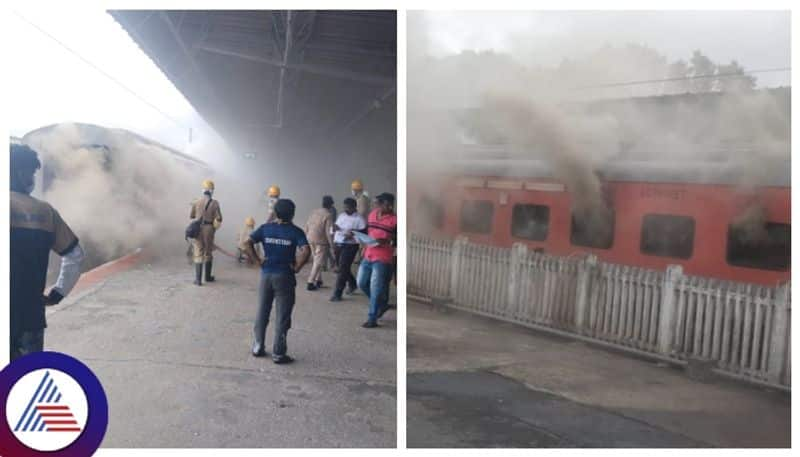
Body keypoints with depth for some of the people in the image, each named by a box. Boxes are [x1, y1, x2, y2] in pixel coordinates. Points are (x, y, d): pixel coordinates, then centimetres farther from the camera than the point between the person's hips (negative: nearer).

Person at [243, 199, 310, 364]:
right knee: (282, 317, 4)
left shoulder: (265, 228, 2)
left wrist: (259, 260, -2)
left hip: (266, 275, 3)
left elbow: (247, 244, -7)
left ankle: (257, 347, 24)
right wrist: (297, 268, -10)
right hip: (284, 277, -3)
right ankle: (278, 354, 7)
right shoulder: (295, 231, -7)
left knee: (262, 313, 16)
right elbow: (305, 251, -22)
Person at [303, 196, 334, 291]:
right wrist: (332, 245, -9)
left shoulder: (314, 212, 7)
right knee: (318, 262, 0)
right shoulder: (328, 215, -13)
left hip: (311, 239, 7)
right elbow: (329, 232, -15)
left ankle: (318, 280, 26)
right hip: (321, 241, -7)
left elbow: (307, 226, 10)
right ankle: (310, 283, -2)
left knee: (316, 260, 20)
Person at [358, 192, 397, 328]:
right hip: (368, 256, 7)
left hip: (382, 259, -7)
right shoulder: (372, 214, 9)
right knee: (362, 283, 12)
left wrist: (387, 241, -26)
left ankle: (372, 319, 6)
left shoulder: (394, 220, -10)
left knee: (375, 288, -5)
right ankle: (382, 304, 30)